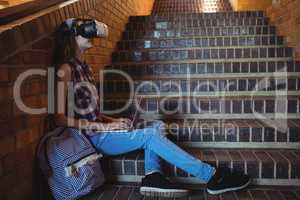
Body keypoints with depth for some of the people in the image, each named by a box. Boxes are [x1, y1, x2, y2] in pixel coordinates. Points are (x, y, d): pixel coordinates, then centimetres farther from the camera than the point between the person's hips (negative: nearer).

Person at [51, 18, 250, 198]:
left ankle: (152, 176, -20)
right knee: (151, 135, -18)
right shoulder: (65, 69, -11)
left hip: (98, 131, 9)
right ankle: (212, 176, -15)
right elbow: (60, 118, -19)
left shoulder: (83, 67, 16)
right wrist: (104, 126, -19)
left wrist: (113, 121, 3)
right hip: (92, 138, -9)